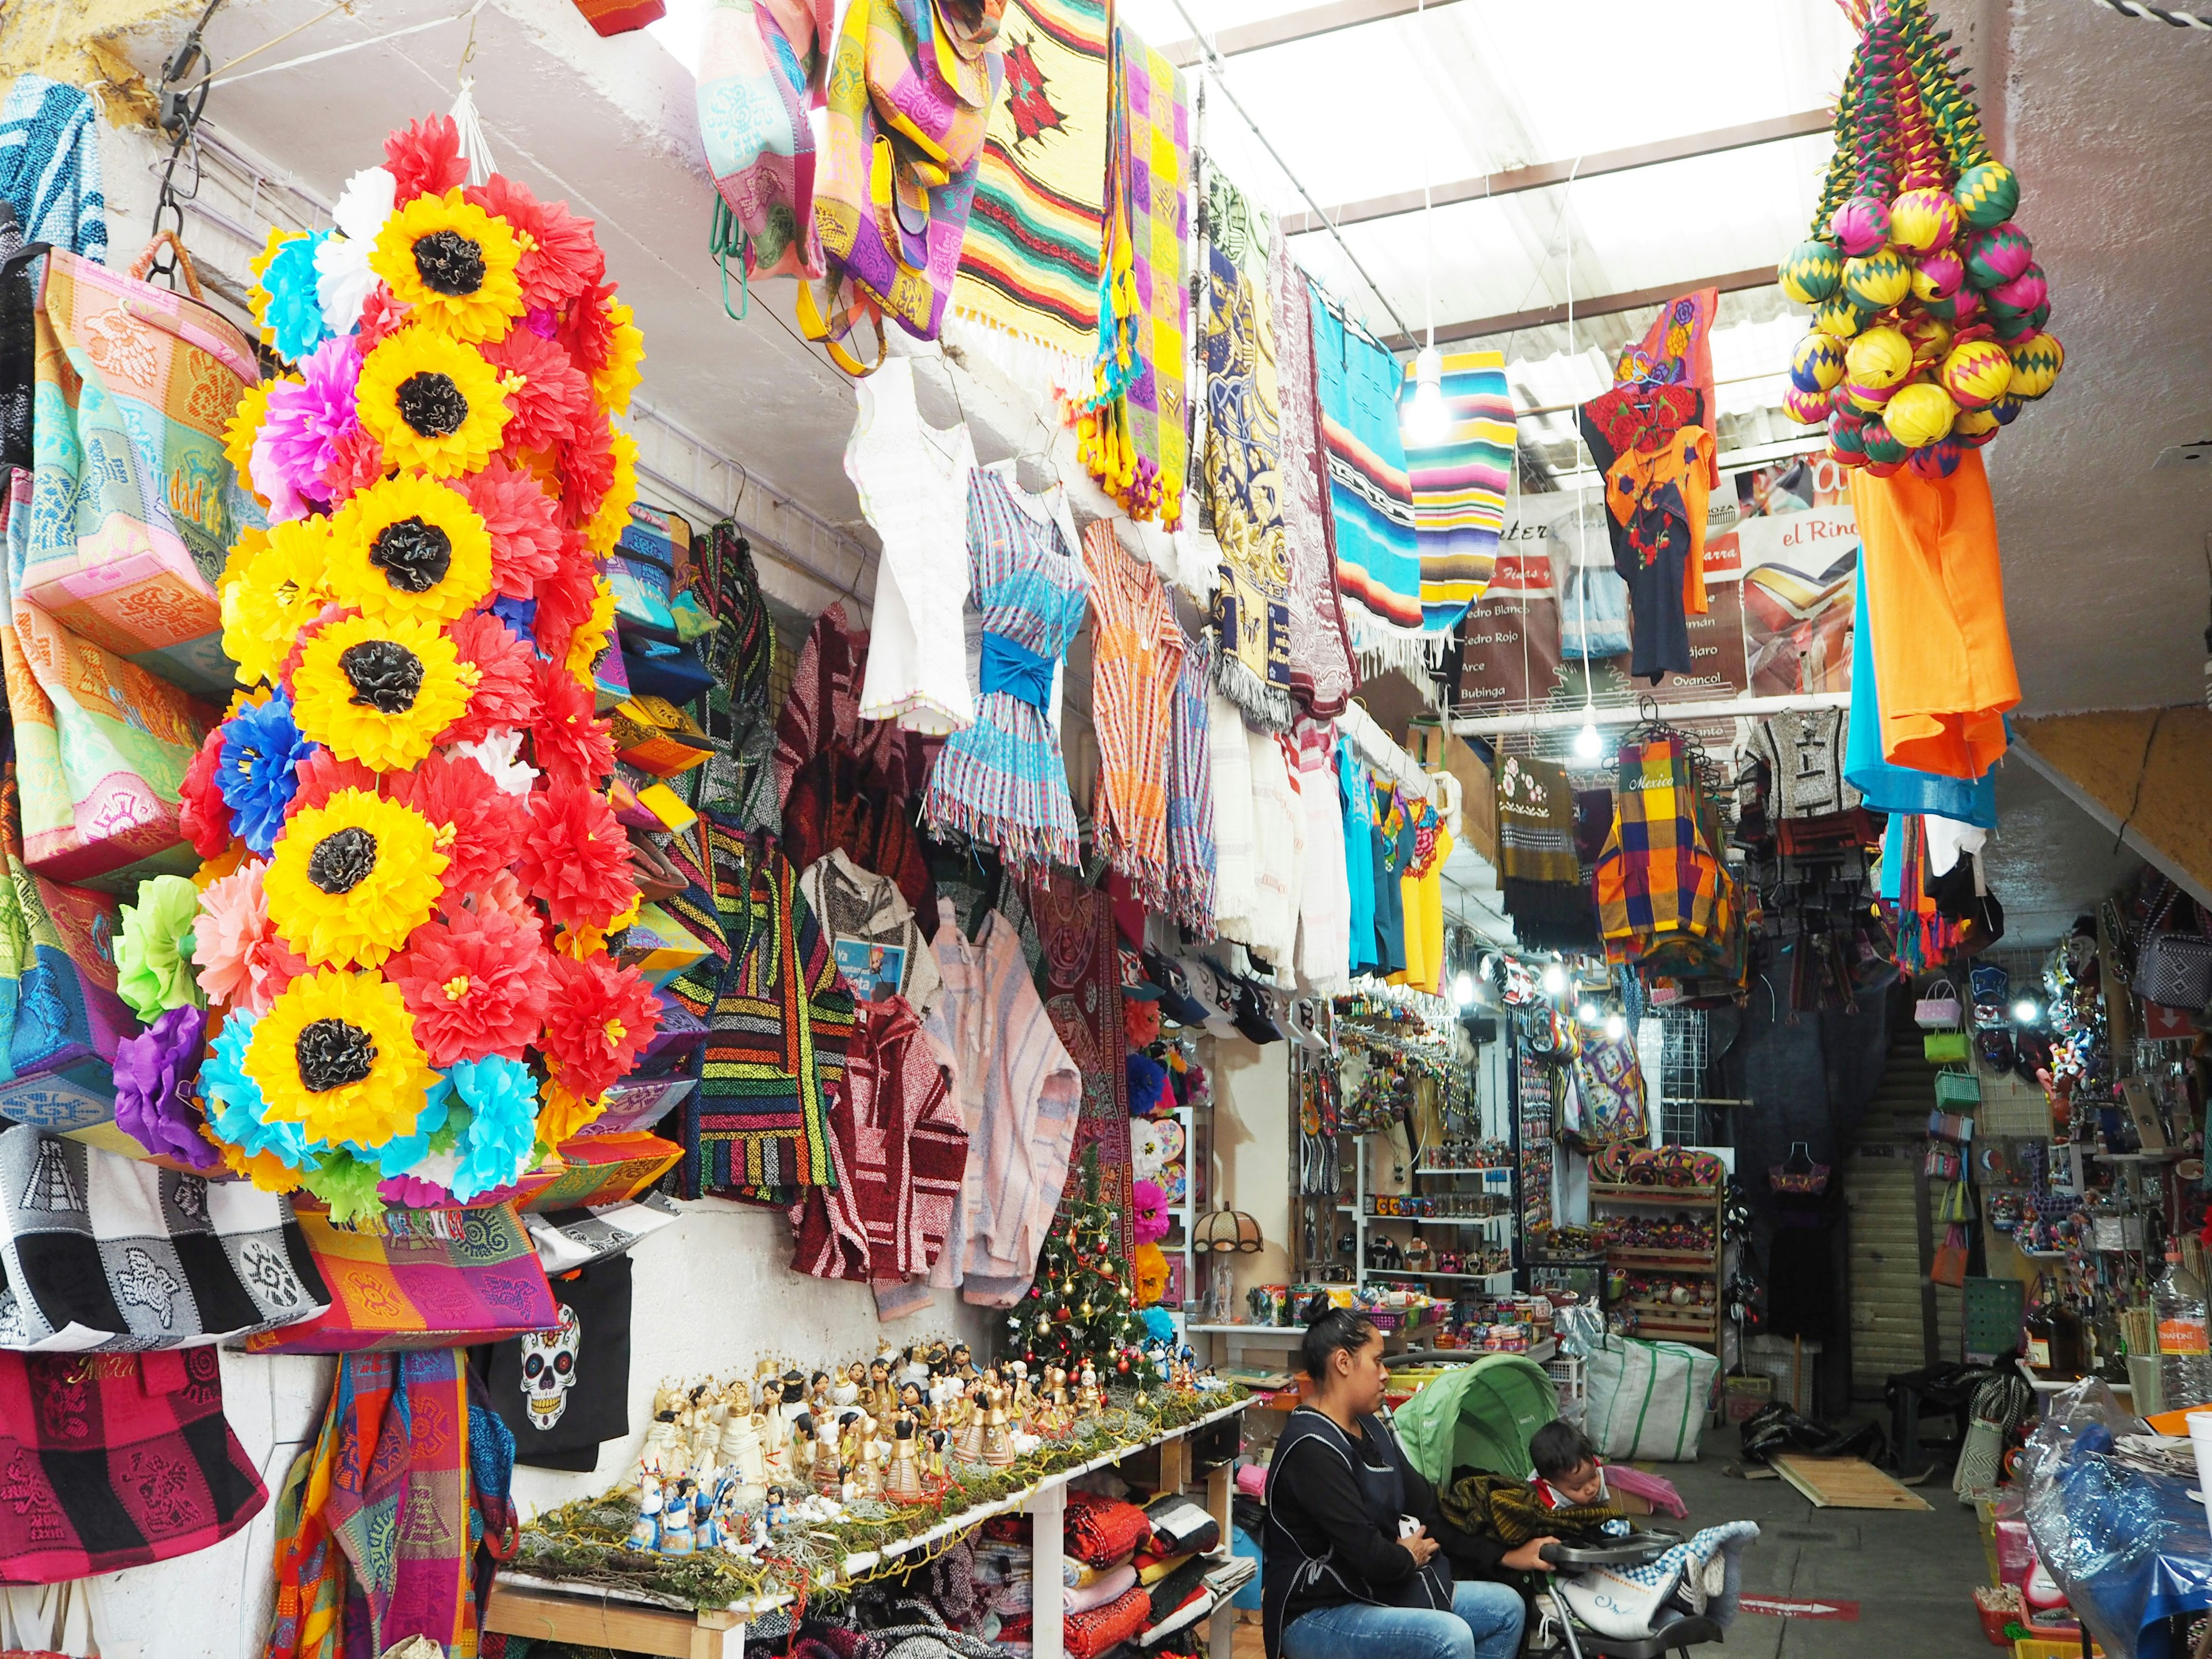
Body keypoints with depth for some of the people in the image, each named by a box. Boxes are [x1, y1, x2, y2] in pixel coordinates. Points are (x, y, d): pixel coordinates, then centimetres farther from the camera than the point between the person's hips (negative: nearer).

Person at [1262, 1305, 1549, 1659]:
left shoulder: (1371, 1429, 10)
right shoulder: (1311, 1448, -23)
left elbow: (1426, 1511, 13)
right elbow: (1366, 1556, -26)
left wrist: (1504, 1557, 8)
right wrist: (1408, 1557, -5)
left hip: (1372, 1593, 10)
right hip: (1316, 1616, -10)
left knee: (1506, 1607, 9)